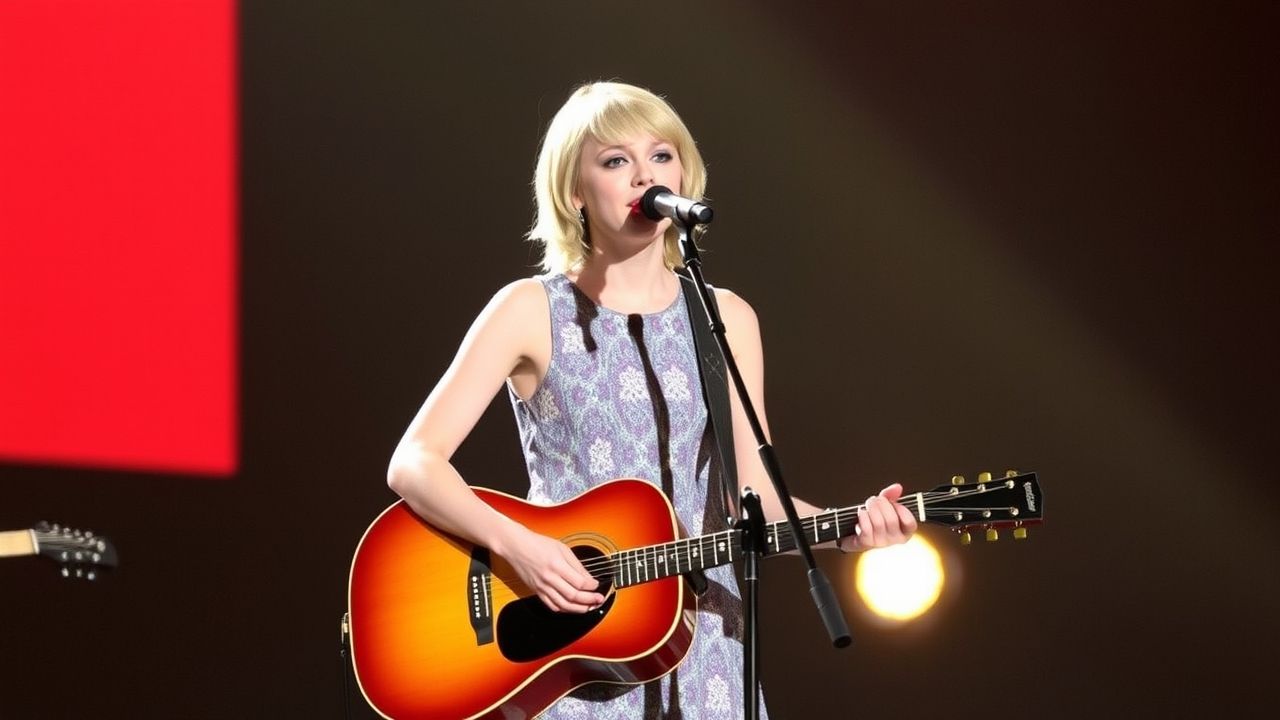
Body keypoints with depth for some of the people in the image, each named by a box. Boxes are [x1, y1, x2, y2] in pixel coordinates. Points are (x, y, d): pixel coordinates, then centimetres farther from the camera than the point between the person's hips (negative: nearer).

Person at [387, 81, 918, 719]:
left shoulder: (725, 319, 7)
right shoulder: (532, 312, -3)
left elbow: (753, 496, 6)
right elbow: (413, 464, -8)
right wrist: (515, 544, -22)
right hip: (566, 647, -3)